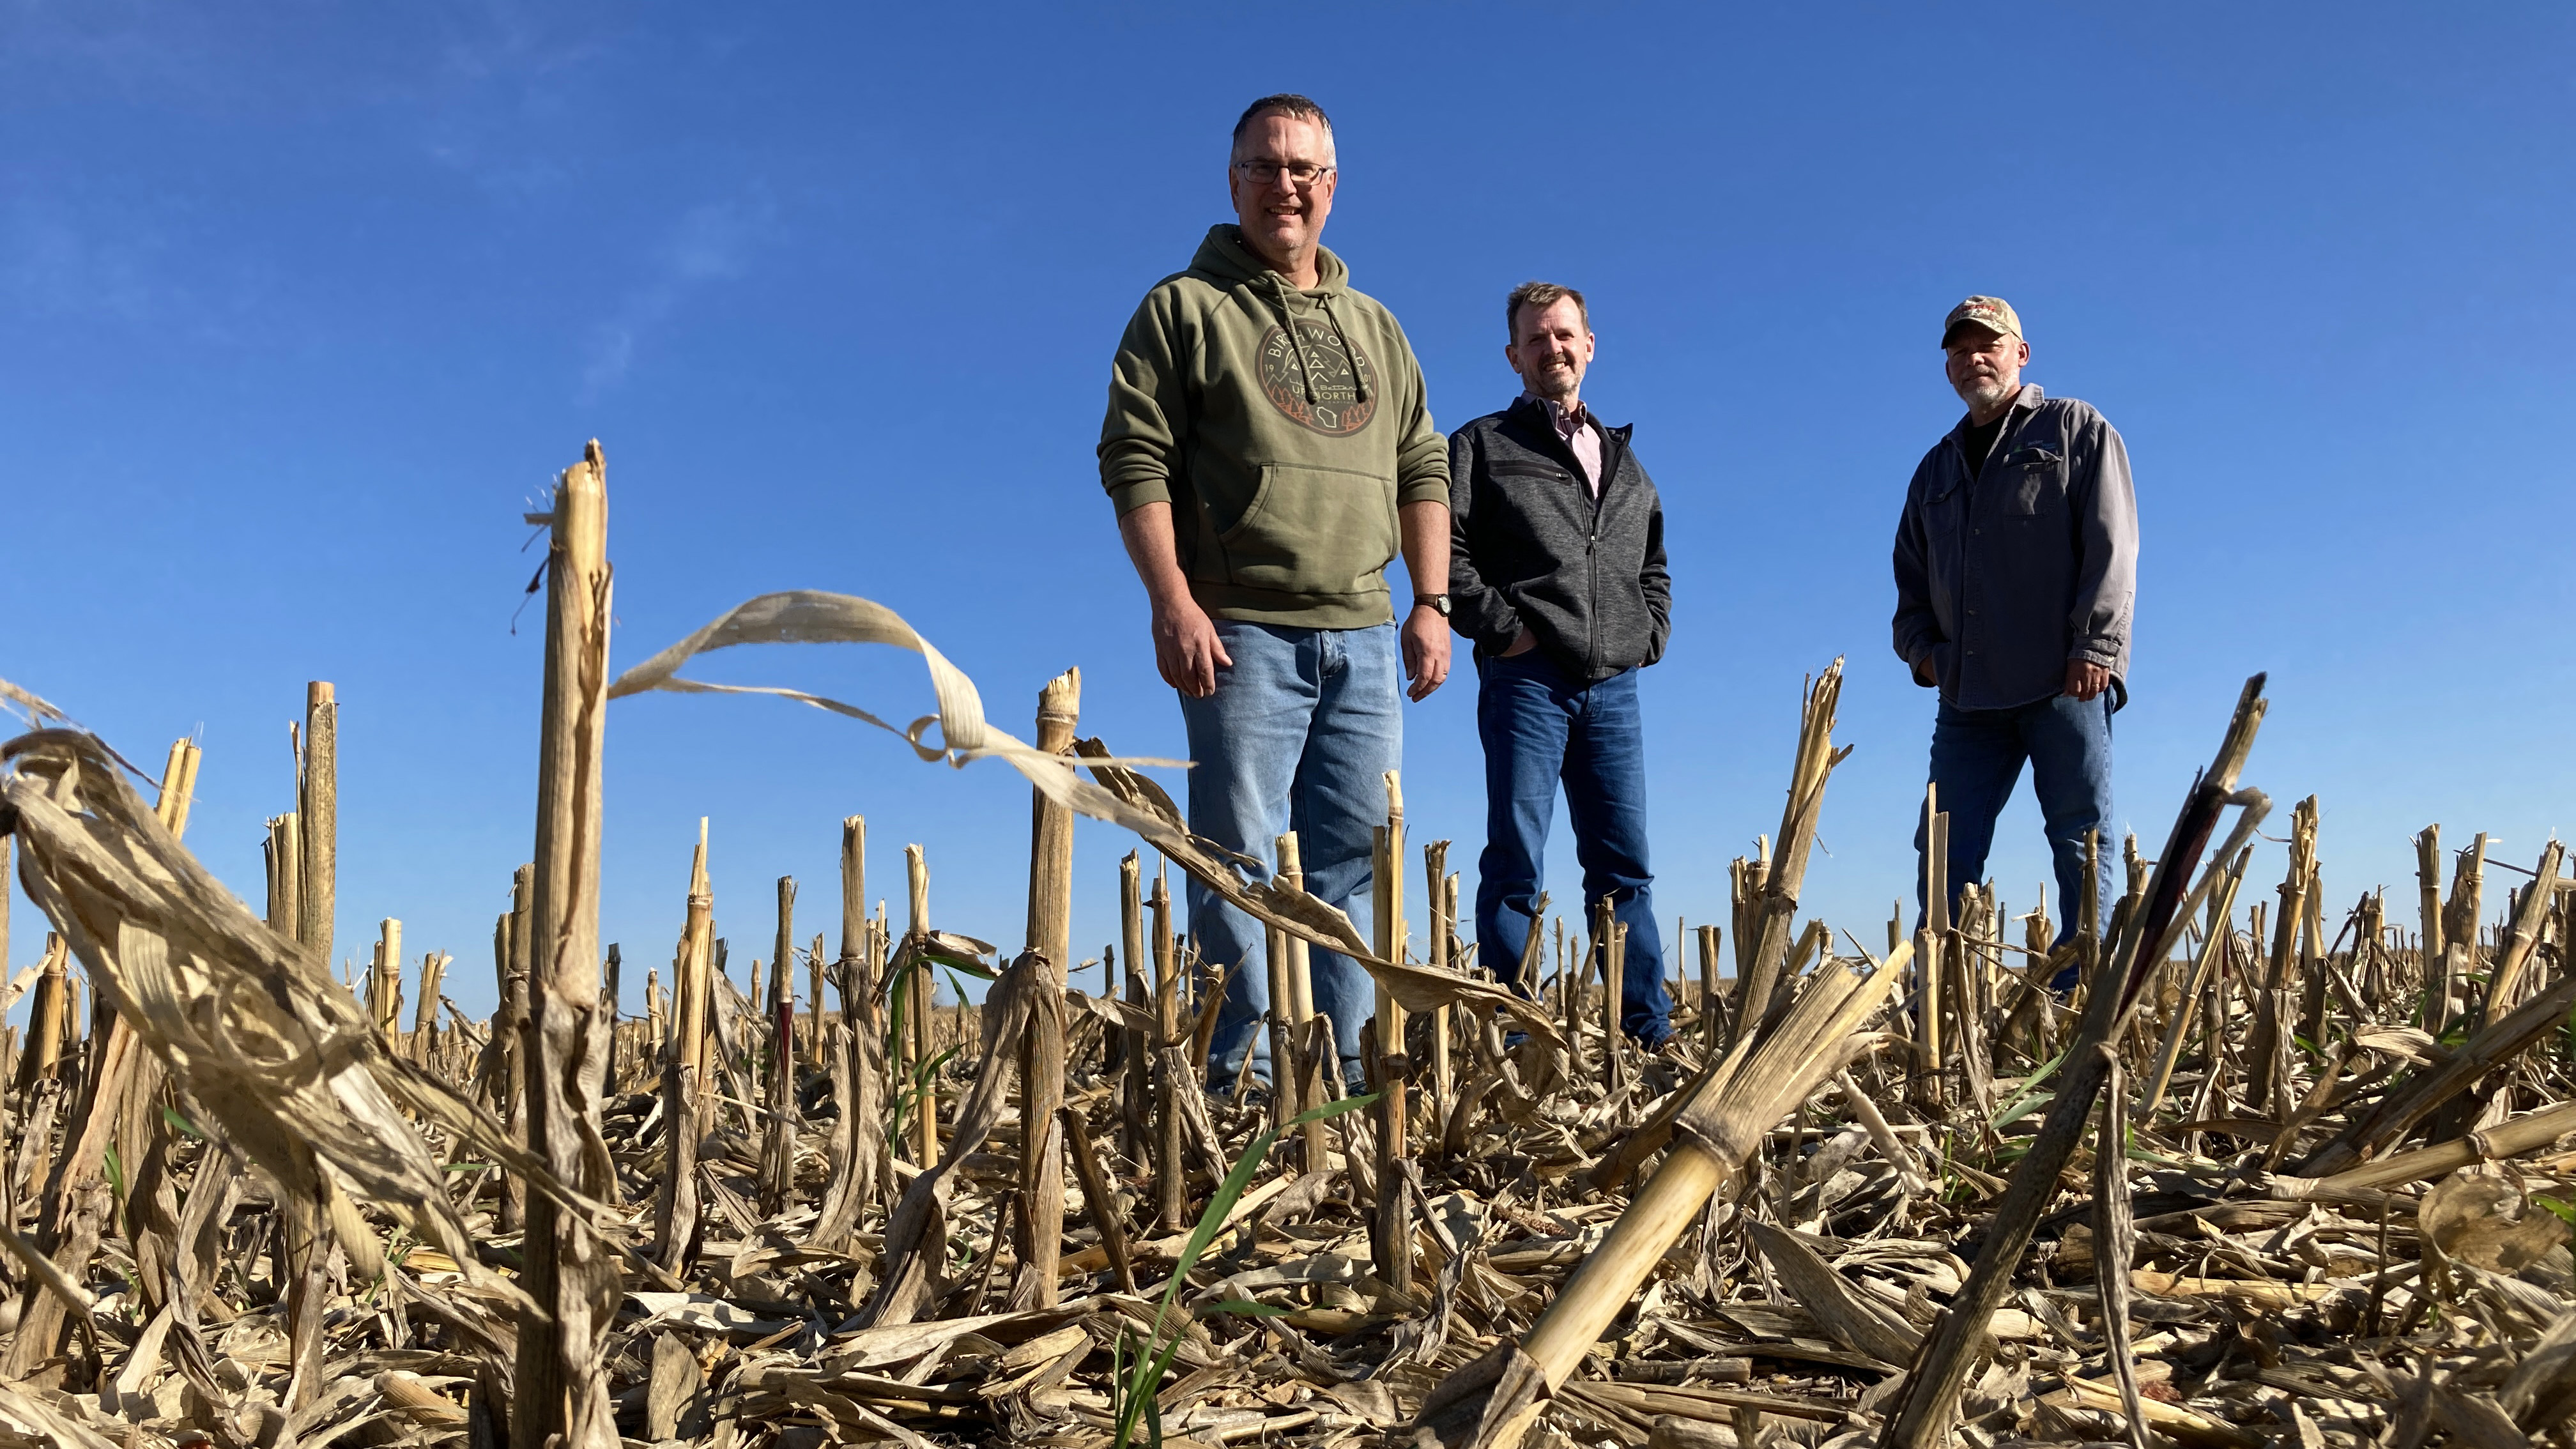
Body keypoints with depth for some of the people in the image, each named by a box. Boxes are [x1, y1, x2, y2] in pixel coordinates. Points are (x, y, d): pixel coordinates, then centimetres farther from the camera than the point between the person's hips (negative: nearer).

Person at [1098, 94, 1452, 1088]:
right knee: (1242, 856, -4)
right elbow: (1135, 459, -4)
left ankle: (1338, 1069, 13)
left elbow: (1422, 473, 19)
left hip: (1365, 638, 5)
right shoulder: (1185, 308, 5)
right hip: (1240, 632, -5)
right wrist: (1172, 604, -15)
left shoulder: (1374, 327, 21)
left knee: (1352, 859, 5)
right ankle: (1247, 1073, 2)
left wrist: (1431, 604, 7)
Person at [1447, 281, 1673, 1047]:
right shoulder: (1482, 446, 7)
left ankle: (1652, 1034, 12)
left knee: (1624, 865, 7)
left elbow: (1654, 563, 30)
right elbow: (1445, 552, -4)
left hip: (1614, 688, 5)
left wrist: (1652, 633, 14)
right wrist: (1503, 627, -12)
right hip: (1527, 680, -5)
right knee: (1515, 861, -5)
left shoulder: (1623, 460, 23)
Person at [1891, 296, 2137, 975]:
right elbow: (1911, 579, 27)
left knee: (2083, 844, -4)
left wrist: (2094, 645, -14)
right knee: (1946, 855, -1)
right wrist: (1921, 649, 7)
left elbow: (2112, 544, -2)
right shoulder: (1935, 471, 24)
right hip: (1968, 696, 5)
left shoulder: (2076, 430, 9)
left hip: (2064, 686, -4)